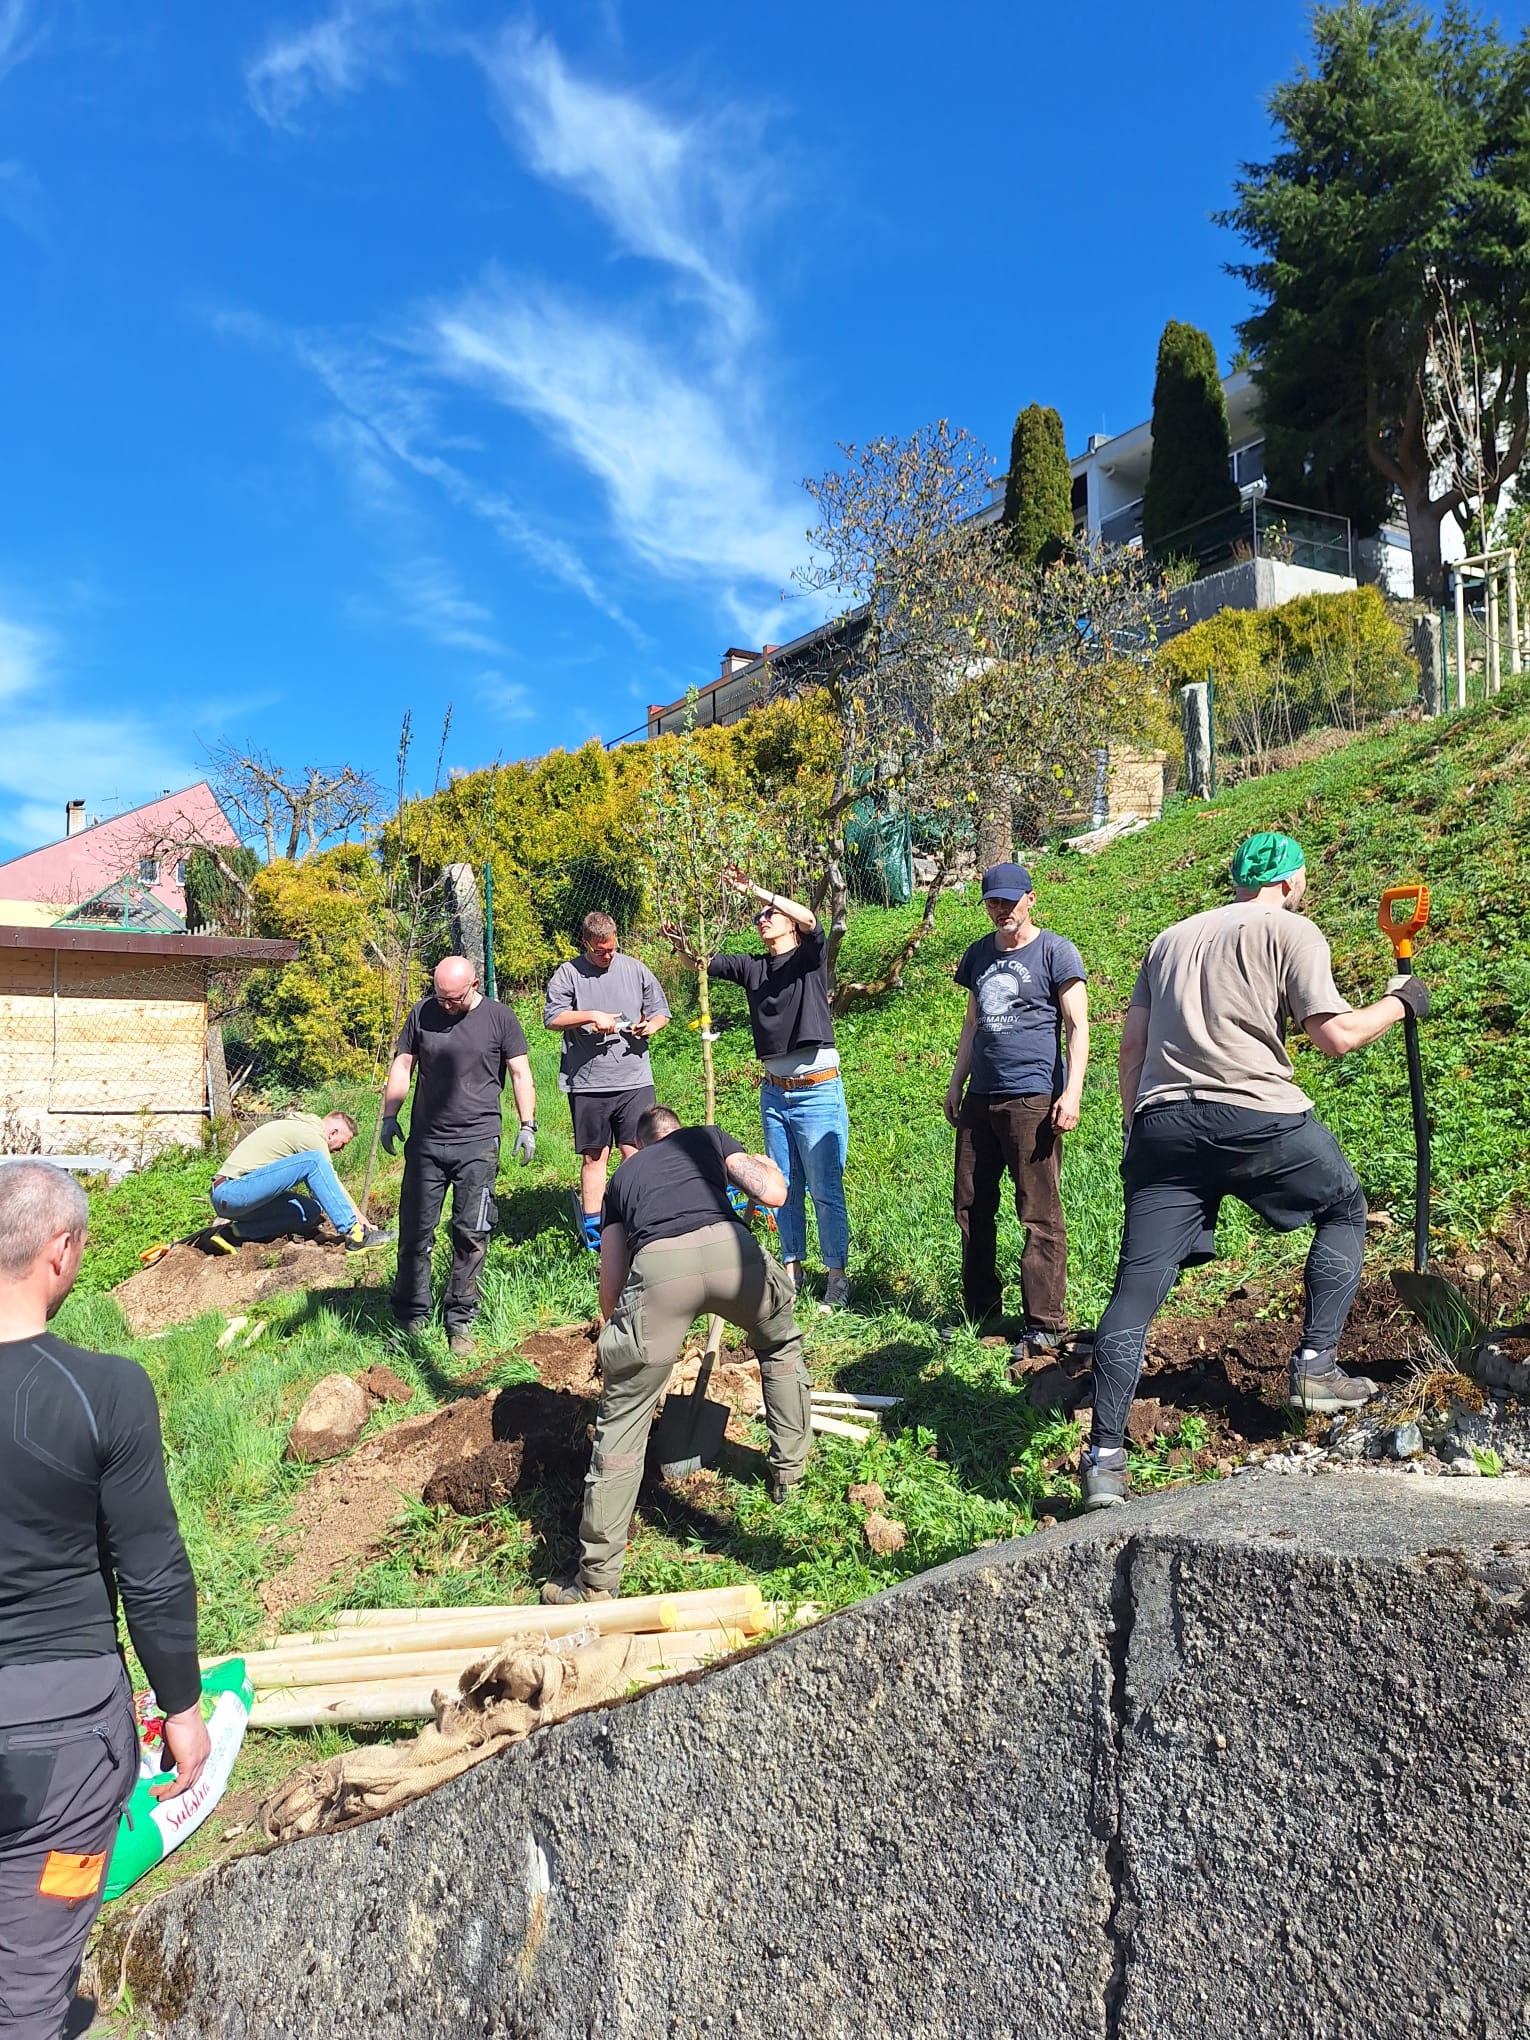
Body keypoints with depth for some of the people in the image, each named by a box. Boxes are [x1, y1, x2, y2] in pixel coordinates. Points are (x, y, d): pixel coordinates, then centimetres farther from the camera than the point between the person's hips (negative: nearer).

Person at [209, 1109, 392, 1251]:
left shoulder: (298, 1127, 21)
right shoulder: (312, 1136, -9)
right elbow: (335, 1188, -7)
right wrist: (364, 1222, 0)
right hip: (233, 1191, -10)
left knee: (312, 1212, 3)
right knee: (312, 1161, -21)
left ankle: (239, 1231, 2)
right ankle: (354, 1234, -22)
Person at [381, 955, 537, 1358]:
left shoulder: (499, 1018, 0)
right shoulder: (422, 1013, 5)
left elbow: (520, 1073, 4)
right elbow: (401, 1066, 11)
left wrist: (527, 1125, -3)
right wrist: (389, 1116, 4)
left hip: (477, 1144, -2)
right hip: (425, 1143, 2)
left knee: (471, 1235, 1)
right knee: (415, 1233, 4)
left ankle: (460, 1322, 12)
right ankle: (411, 1319, 16)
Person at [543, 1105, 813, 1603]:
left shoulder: (623, 1175, 35)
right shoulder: (709, 1137, 32)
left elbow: (610, 1290, 32)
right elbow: (772, 1194, 16)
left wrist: (615, 1333, 50)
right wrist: (765, 1164, 38)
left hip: (657, 1266, 0)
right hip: (729, 1246, 0)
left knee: (623, 1416, 11)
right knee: (781, 1345, 34)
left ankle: (597, 1577, 14)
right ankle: (790, 1469, 42)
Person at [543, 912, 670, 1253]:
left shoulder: (635, 969, 10)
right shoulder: (567, 974, 3)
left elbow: (661, 1010, 17)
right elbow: (552, 1017, -5)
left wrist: (652, 1024, -4)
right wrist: (590, 1016, -15)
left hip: (634, 1081, 1)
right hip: (587, 1083, -1)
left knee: (636, 1152, -3)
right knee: (594, 1155, 7)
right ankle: (592, 1231, 16)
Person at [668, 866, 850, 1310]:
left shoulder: (811, 957, -3)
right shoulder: (751, 967, 11)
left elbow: (809, 919, -22)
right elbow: (703, 963, 5)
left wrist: (755, 891, -27)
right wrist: (684, 948, -17)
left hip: (818, 1092, -6)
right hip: (774, 1094, 6)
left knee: (825, 1191, -3)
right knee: (786, 1188, 12)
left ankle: (836, 1277, 4)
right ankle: (791, 1269, 21)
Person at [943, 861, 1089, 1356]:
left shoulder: (1055, 951, -2)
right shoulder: (978, 955, 17)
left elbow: (1078, 1027, -5)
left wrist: (1072, 1092, -13)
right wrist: (956, 1085, 22)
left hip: (1033, 1097, -7)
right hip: (980, 1097, 7)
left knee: (1040, 1216, -5)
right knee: (972, 1209, 10)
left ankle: (1044, 1324, 0)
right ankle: (980, 1311, 22)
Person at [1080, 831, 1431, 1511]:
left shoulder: (1170, 938, 23)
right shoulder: (1290, 929, 5)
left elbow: (1132, 1044, 19)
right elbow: (1336, 1035, -2)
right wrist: (1399, 1001, 15)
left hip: (1163, 1122, 5)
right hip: (1258, 1116, -4)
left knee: (1136, 1288, 2)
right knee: (1345, 1210, 24)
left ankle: (1104, 1457, -2)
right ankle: (1315, 1366, 20)